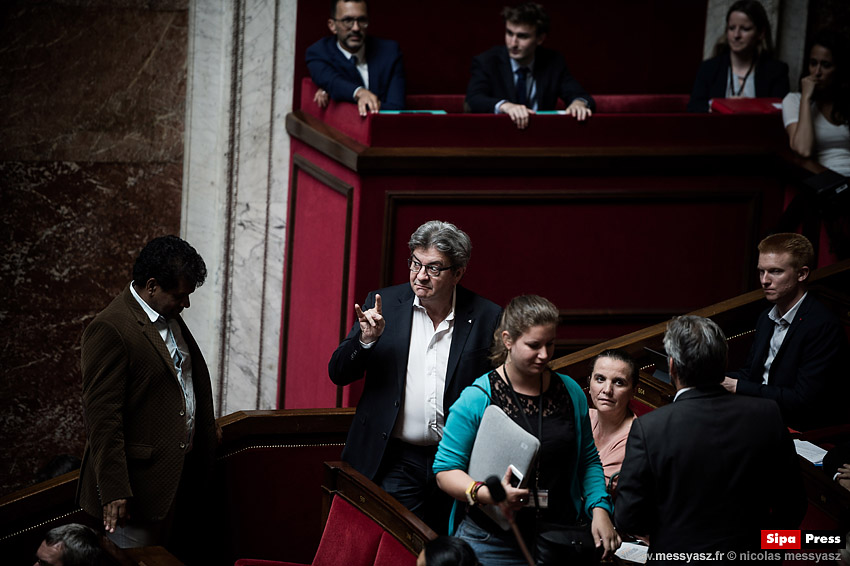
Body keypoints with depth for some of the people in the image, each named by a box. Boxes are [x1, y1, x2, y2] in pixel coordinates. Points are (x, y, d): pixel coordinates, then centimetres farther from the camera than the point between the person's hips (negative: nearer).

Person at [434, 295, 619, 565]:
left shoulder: (570, 393, 7)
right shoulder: (477, 398, -7)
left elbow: (588, 461, 15)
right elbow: (446, 470, -6)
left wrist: (599, 508, -1)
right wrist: (488, 494, -23)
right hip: (493, 542, -3)